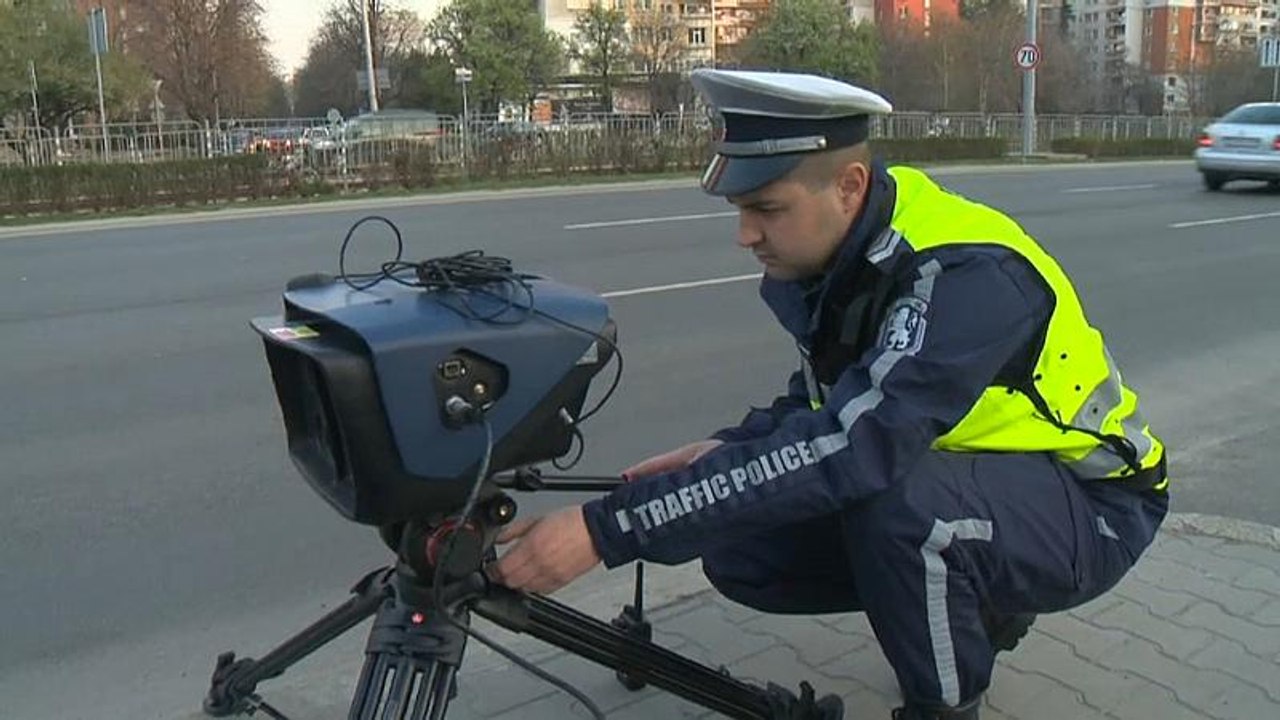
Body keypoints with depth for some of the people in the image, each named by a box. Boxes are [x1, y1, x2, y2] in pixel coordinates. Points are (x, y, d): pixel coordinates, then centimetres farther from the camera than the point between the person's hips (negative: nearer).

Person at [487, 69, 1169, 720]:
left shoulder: (966, 274, -32)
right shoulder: (840, 252, -7)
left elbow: (847, 449, -43)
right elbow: (825, 402, 7)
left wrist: (608, 529, -43)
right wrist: (722, 453, -15)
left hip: (1085, 504, -7)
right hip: (964, 474, 8)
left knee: (893, 500, -38)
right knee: (738, 551, -6)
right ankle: (975, 605, 13)